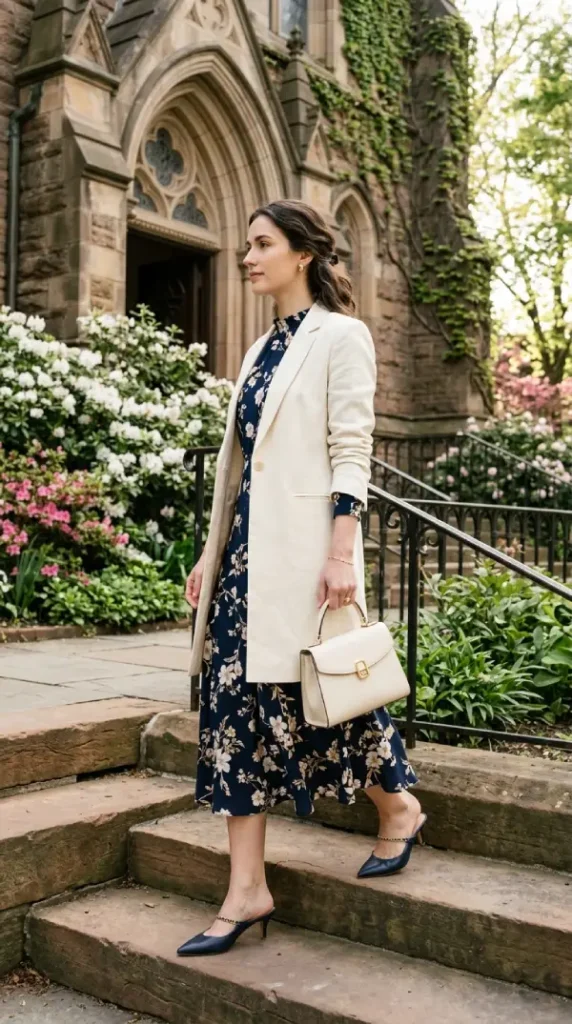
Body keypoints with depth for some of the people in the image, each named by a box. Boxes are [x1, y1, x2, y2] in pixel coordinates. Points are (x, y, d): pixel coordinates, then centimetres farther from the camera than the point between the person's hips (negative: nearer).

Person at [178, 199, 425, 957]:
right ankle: (247, 890, 8)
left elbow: (350, 453, -12)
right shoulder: (262, 350, 18)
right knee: (235, 696, 2)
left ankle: (399, 806, 30)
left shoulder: (341, 335, -4)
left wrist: (341, 554, -19)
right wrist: (211, 552, 15)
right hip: (247, 545, 8)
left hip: (303, 546, -7)